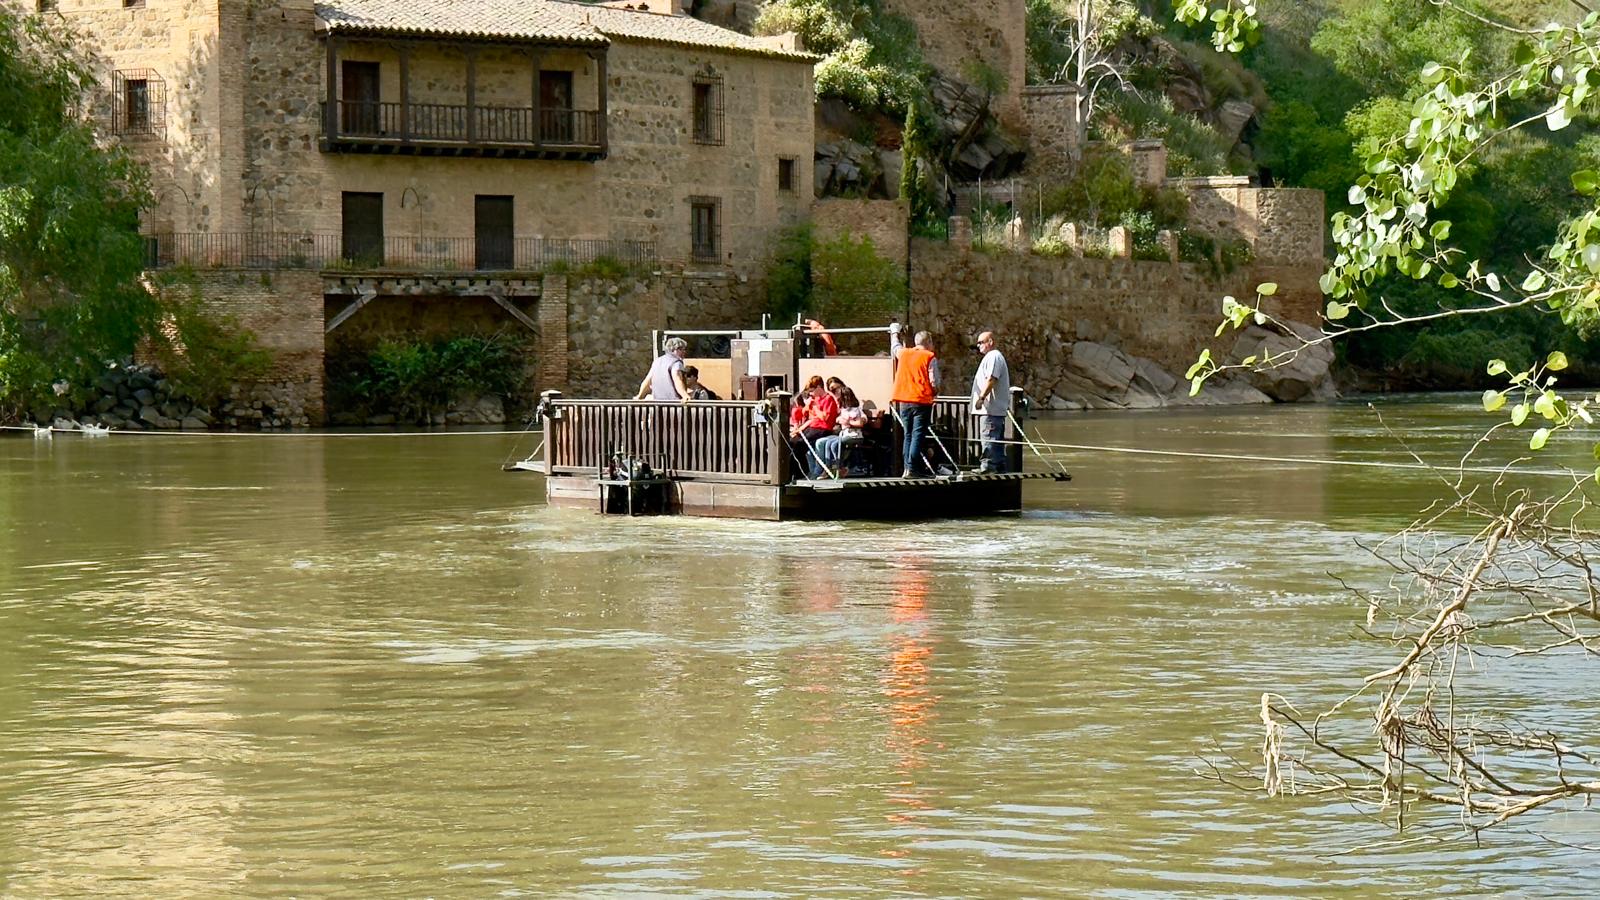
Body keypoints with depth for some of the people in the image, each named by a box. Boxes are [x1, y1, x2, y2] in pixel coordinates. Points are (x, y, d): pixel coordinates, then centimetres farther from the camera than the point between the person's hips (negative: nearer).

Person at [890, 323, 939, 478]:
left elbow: (895, 346, 34)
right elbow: (934, 383, -8)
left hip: (903, 401, 5)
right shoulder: (930, 358, -4)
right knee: (918, 435, -6)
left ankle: (913, 468, 12)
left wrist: (894, 332, 54)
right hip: (922, 401, -5)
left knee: (908, 435, 12)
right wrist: (934, 392, 14)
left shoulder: (903, 353, 10)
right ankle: (911, 468, -14)